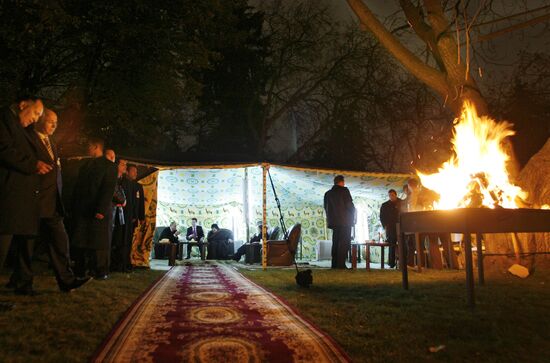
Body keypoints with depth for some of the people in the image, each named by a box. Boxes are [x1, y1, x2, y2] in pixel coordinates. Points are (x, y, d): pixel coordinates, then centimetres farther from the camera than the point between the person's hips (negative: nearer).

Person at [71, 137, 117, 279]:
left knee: (100, 241, -2)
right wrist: (75, 207, 9)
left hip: (99, 211, -6)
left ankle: (101, 271, 4)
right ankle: (80, 270, 11)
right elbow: (78, 187, 19)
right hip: (82, 209, 6)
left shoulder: (109, 166, -1)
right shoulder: (85, 165, 20)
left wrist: (101, 210, -18)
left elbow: (108, 190, -10)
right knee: (80, 241, 4)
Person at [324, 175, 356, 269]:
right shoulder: (344, 190, -4)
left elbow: (326, 207, 12)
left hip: (334, 222, 6)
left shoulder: (328, 193, 12)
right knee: (344, 243, -5)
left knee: (336, 243, 10)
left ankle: (334, 264, 8)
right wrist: (353, 217, 4)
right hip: (345, 221, -6)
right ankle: (341, 264, -10)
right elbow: (349, 204, -9)